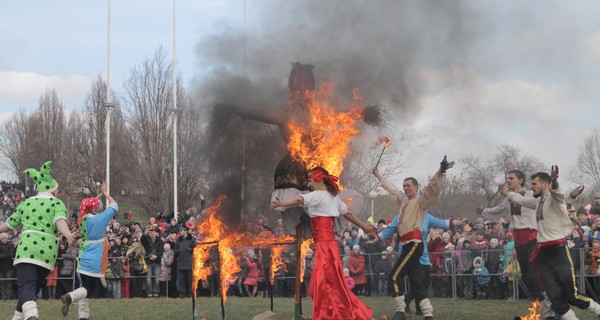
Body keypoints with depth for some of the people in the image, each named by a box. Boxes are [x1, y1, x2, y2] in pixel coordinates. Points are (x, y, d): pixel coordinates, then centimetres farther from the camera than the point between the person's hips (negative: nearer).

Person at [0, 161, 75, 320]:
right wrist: (67, 234, -31)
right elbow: (60, 220, -14)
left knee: (26, 287, -14)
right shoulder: (57, 203, 8)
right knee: (34, 287, 17)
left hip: (26, 248, 0)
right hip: (47, 251, 0)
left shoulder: (26, 203, 18)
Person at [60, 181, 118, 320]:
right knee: (89, 289, -5)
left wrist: (101, 193, 26)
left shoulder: (84, 218, 6)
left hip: (84, 259, 7)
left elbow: (92, 205, 26)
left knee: (85, 287, 14)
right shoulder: (100, 219, -11)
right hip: (95, 261, -7)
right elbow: (114, 205, 1)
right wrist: (105, 192, 13)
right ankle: (70, 297, -32)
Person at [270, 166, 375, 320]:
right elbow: (348, 213, 28)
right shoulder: (333, 197, 17)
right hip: (327, 243, 9)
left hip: (324, 244, -9)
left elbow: (299, 200, -27)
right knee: (329, 282, 12)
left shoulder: (318, 195, -10)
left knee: (324, 282, -7)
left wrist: (280, 203, -40)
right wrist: (363, 226, 40)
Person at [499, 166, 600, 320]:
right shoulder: (538, 200, 16)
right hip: (543, 252, 8)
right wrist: (506, 193, 46)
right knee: (555, 297, 1)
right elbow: (521, 199, 35)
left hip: (559, 250, -8)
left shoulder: (554, 197, -9)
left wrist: (554, 182, -54)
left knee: (572, 295, -8)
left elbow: (556, 192, -33)